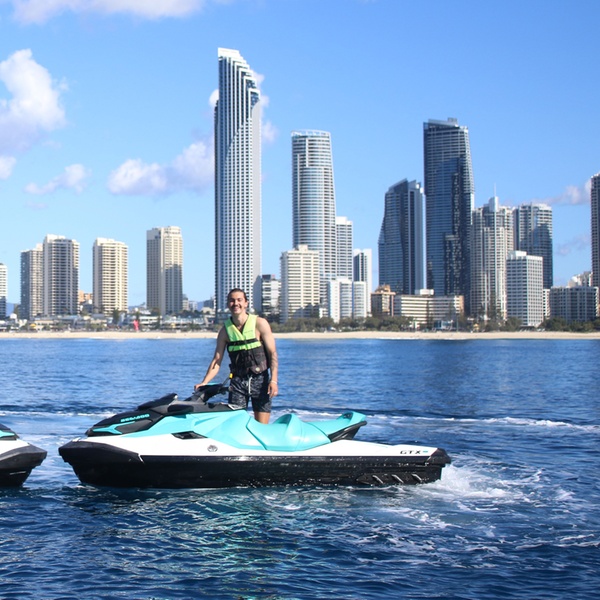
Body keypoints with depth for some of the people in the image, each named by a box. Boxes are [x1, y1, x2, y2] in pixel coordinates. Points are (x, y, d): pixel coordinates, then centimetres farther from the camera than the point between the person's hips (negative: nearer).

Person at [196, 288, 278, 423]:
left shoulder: (260, 323, -1)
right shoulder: (225, 330, 6)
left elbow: (272, 353, -4)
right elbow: (217, 360, 5)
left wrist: (273, 380, -14)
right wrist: (204, 382, -9)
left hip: (260, 379, -2)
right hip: (237, 381, 2)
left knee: (261, 427, -3)